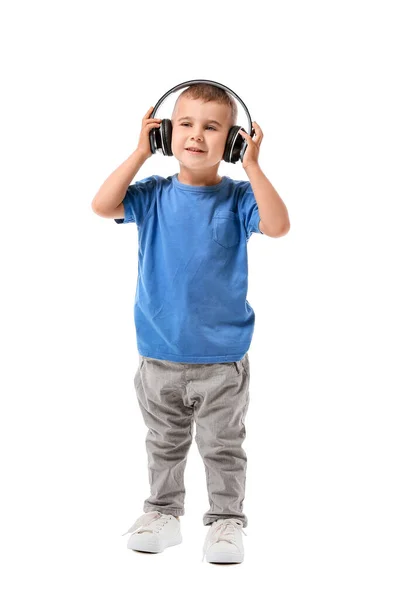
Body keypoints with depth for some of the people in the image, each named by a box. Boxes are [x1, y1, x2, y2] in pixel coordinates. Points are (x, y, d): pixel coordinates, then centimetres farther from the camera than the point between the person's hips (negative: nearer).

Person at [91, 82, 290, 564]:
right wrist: (140, 152, -14)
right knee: (164, 443, 19)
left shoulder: (236, 198, -6)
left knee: (222, 446, 11)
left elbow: (278, 225, -22)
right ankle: (163, 512, 34)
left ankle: (226, 519, 25)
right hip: (159, 357, 2)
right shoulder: (154, 196, -1)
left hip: (223, 359, -2)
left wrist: (251, 165, -21)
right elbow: (102, 205, -15)